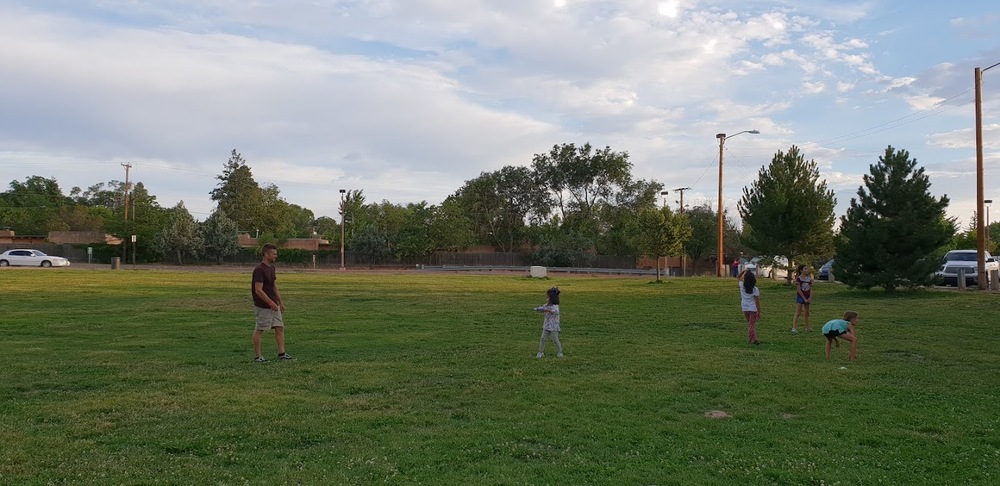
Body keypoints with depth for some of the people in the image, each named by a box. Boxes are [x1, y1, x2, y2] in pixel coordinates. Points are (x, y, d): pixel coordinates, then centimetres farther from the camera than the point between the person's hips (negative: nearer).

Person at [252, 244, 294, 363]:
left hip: (274, 305, 9)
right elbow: (258, 290, -23)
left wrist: (280, 302, 17)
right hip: (263, 307, -9)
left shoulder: (271, 268, 10)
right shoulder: (259, 270, -19)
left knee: (280, 328, 7)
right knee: (259, 330, 2)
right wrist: (271, 303, -22)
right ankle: (257, 356, 10)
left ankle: (281, 353, 11)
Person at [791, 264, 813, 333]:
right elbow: (798, 290, -14)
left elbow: (810, 289, 7)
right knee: (798, 313, -12)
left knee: (807, 313, 15)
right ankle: (794, 328, -16)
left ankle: (807, 327, 26)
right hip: (800, 297, -6)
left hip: (807, 298, 6)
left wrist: (810, 298, -7)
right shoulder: (798, 278, -10)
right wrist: (804, 298, -15)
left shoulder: (809, 279, 7)